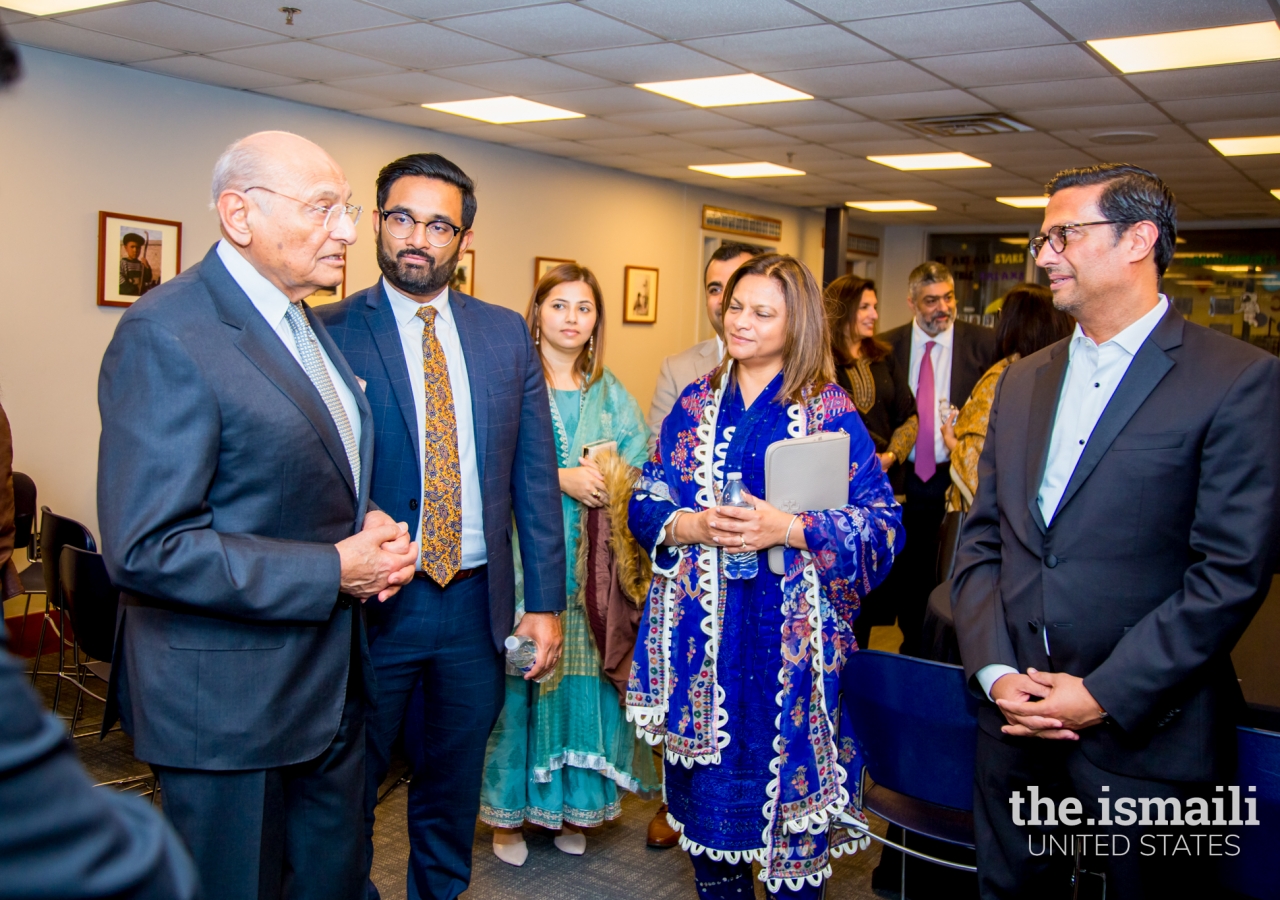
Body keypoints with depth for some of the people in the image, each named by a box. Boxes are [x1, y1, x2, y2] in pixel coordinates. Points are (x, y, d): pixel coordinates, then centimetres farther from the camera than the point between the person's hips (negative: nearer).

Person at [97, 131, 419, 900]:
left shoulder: (308, 325, 9)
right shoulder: (168, 335, -19)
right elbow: (146, 549, -25)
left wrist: (369, 531, 0)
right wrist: (331, 571, -19)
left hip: (331, 685, 8)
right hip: (227, 702, -8)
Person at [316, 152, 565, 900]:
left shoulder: (506, 334, 3)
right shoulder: (331, 332, -7)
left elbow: (534, 475, 4)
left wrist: (546, 600, 2)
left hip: (477, 600, 3)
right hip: (371, 604, -3)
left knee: (455, 787, 20)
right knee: (347, 785, 14)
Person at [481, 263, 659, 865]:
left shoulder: (611, 393, 13)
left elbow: (644, 465, 4)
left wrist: (607, 483, -15)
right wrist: (561, 479, -18)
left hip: (594, 562, 3)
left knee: (584, 674, 6)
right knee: (519, 675, 1)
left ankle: (574, 801, 21)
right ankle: (509, 807, 16)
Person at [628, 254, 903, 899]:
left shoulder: (831, 412, -3)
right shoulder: (695, 403, 8)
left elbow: (881, 525, -8)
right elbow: (645, 503, 8)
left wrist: (786, 529, -20)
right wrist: (695, 525, -13)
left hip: (790, 632, -3)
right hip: (700, 626, 3)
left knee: (787, 771, 4)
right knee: (706, 769, 11)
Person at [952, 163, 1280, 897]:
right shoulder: (1023, 381, 10)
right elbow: (983, 538, 8)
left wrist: (1103, 696, -15)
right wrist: (995, 670, -5)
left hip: (1147, 736, -5)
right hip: (1016, 722, 5)